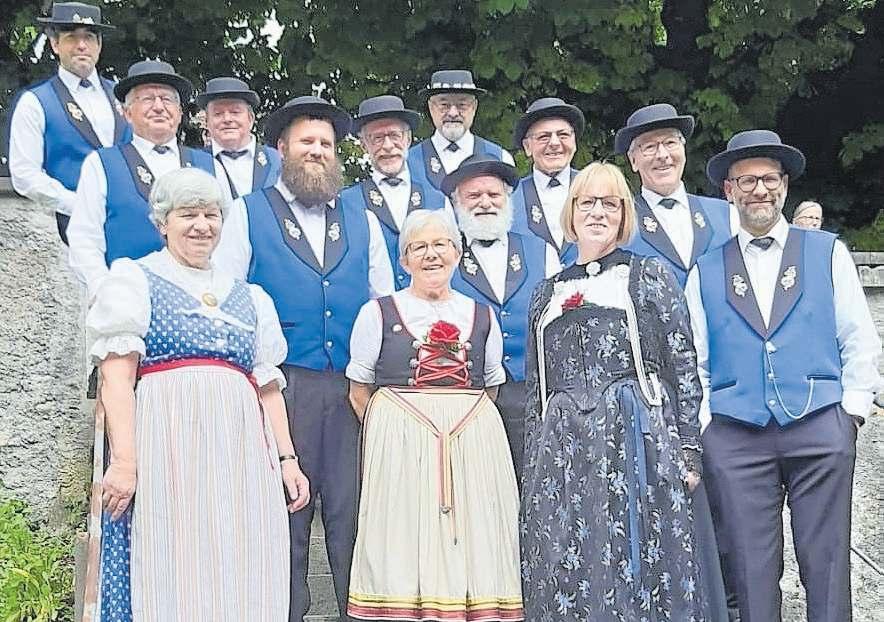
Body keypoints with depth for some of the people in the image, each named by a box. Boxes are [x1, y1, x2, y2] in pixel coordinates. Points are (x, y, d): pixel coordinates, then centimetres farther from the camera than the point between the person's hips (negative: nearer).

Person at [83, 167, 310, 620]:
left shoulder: (249, 298, 22)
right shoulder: (134, 281, 8)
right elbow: (116, 378, -3)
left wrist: (287, 458, 8)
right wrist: (123, 460, -14)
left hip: (243, 455, 4)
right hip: (166, 448, -4)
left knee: (244, 585, 0)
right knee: (172, 583, -7)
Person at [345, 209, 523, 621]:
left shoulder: (482, 317, 12)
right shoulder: (377, 313, 6)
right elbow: (359, 393, 8)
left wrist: (463, 423, 8)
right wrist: (393, 431, 1)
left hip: (474, 443, 2)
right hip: (400, 447, -2)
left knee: (471, 548, 1)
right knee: (406, 548, -4)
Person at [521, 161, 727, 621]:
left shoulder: (650, 276, 9)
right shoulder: (547, 294, 19)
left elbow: (684, 366, 2)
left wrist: (688, 447, -7)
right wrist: (531, 469, 11)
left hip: (638, 438, -3)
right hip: (562, 449, 3)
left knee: (636, 570, -4)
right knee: (565, 578, 2)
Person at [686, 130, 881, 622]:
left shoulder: (828, 253, 9)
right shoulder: (705, 272, 12)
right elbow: (693, 363, 11)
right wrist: (703, 427, 2)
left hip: (820, 431, -1)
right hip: (734, 437, 1)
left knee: (827, 566, 1)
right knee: (752, 572, 3)